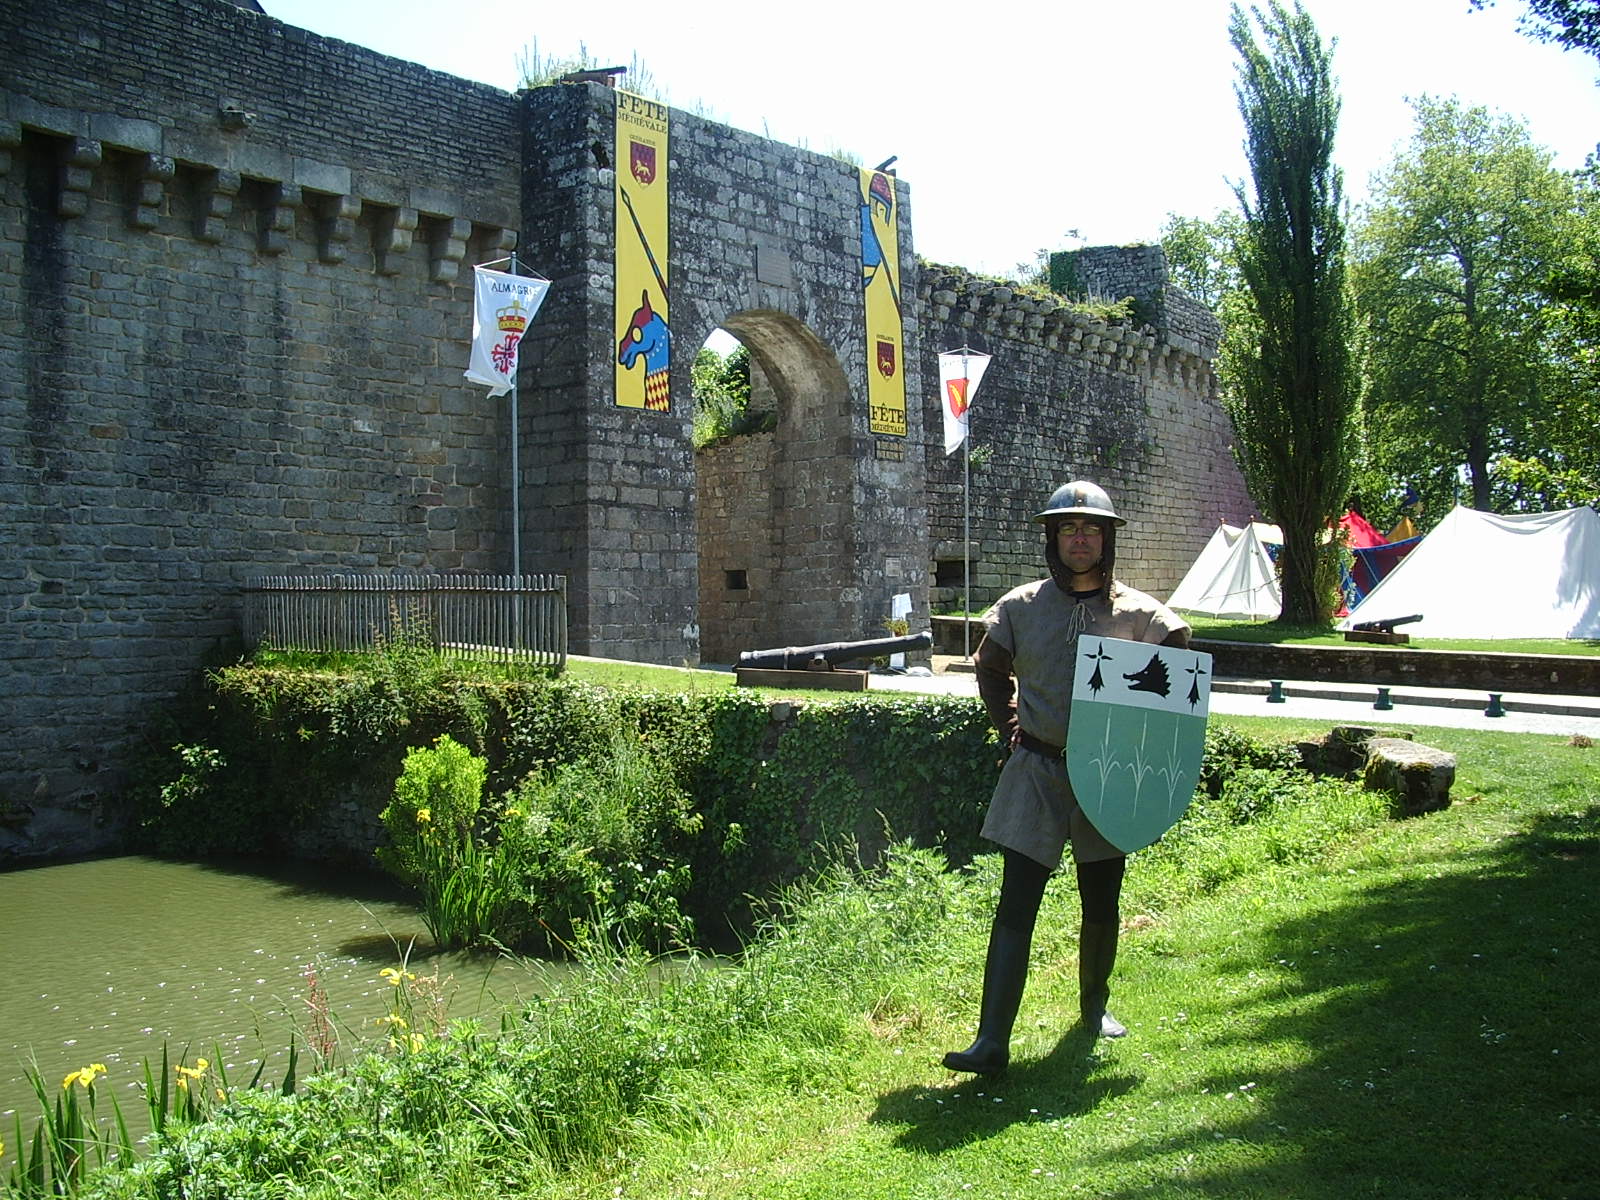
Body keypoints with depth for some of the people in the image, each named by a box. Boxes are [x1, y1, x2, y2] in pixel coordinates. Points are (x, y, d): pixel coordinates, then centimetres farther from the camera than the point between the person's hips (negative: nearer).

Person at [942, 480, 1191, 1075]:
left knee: (1101, 906, 15)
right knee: (1015, 908, -8)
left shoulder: (1139, 614, 0)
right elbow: (991, 668, 18)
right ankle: (992, 1042, -9)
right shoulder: (1020, 607, 2)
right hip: (1035, 774, -1)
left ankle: (1094, 1005, 40)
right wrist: (1009, 727, 8)